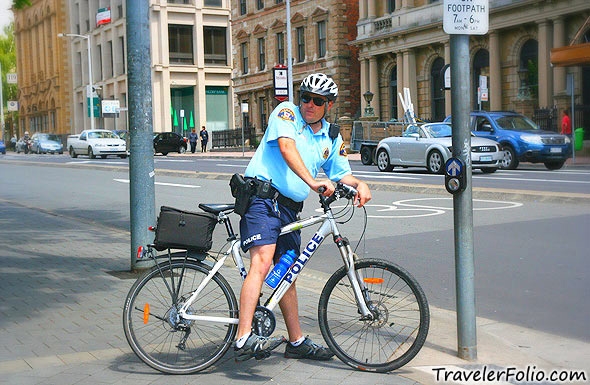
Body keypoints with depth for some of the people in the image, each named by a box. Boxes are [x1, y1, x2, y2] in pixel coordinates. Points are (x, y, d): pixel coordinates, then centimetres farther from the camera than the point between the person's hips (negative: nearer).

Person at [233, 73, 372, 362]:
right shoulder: (287, 113, -2)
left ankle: (296, 342, 27)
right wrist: (312, 181, -32)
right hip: (263, 199, -7)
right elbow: (287, 146, -19)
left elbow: (341, 174, 18)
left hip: (290, 208, 7)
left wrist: (359, 184, -6)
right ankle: (244, 340, -31)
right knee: (262, 263, -24)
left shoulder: (331, 138, 17)